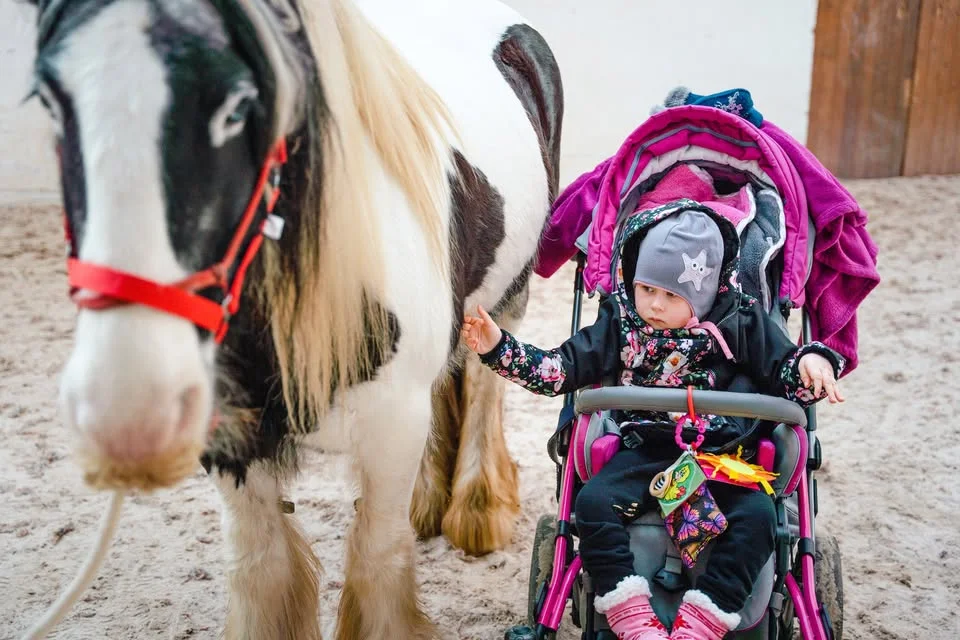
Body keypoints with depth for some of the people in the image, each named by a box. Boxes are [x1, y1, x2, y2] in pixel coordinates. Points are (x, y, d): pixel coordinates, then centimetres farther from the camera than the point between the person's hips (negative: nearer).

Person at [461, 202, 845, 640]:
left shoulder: (740, 324, 3)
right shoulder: (620, 322, 5)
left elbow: (784, 376, 10)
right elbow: (559, 370, 4)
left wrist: (812, 362, -14)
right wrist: (499, 349, -8)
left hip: (724, 455, 0)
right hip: (647, 451, 1)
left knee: (757, 515, -27)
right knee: (594, 501, -24)